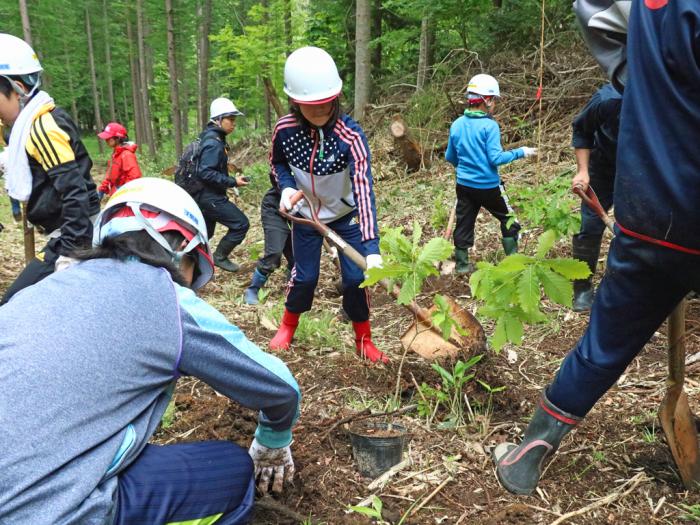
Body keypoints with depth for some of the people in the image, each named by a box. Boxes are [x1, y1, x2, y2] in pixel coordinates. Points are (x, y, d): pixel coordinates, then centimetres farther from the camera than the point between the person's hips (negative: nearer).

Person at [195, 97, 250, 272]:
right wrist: (233, 182, -23)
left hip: (206, 195, 10)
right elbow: (205, 173, -27)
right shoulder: (213, 142, -20)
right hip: (210, 197, -10)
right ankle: (220, 256, 8)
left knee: (205, 232, 21)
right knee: (241, 224, -5)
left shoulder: (212, 137, 11)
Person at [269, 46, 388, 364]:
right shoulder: (284, 129, -20)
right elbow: (277, 162, 3)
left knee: (356, 277, -3)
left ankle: (363, 340, 19)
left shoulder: (351, 136, -31)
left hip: (346, 215, -1)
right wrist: (287, 188, -20)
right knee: (304, 276, 7)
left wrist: (372, 248, -48)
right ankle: (288, 326, 36)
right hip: (306, 214, 2)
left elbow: (364, 190, -39)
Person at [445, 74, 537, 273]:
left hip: (464, 184, 5)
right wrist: (520, 152, -7)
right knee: (508, 219, 15)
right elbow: (495, 158, -19)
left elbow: (449, 157, 9)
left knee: (464, 223, 12)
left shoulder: (456, 125, 1)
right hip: (488, 186, -4)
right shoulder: (490, 125, -16)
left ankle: (462, 264, 17)